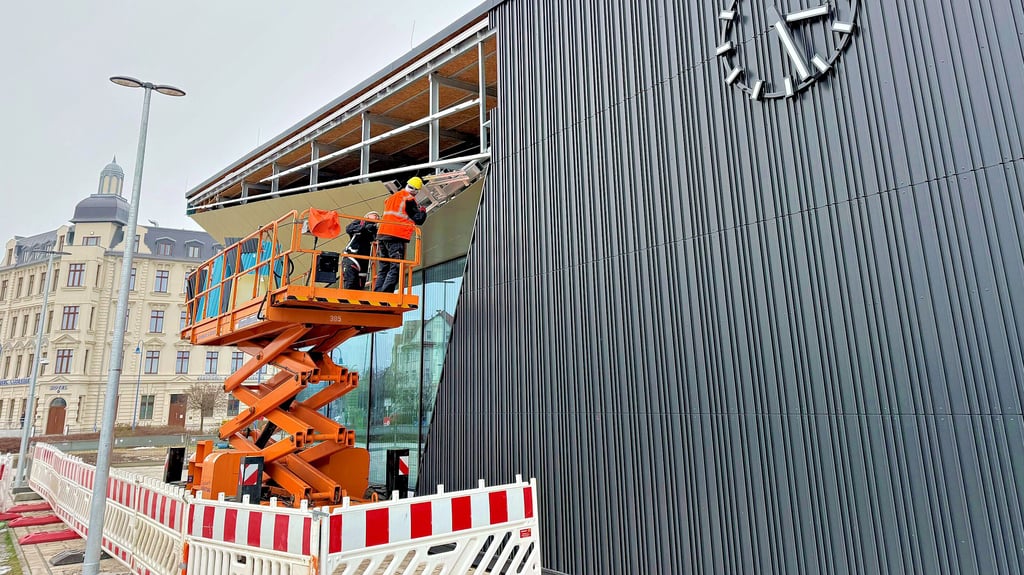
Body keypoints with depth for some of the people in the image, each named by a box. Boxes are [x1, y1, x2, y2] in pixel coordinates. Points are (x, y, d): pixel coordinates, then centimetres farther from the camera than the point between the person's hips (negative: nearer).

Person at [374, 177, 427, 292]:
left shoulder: (391, 197, 21)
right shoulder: (409, 199, -3)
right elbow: (418, 219, -2)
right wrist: (423, 211, 15)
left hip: (382, 235, 8)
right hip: (397, 238, -8)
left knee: (383, 269, 13)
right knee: (395, 269, -6)